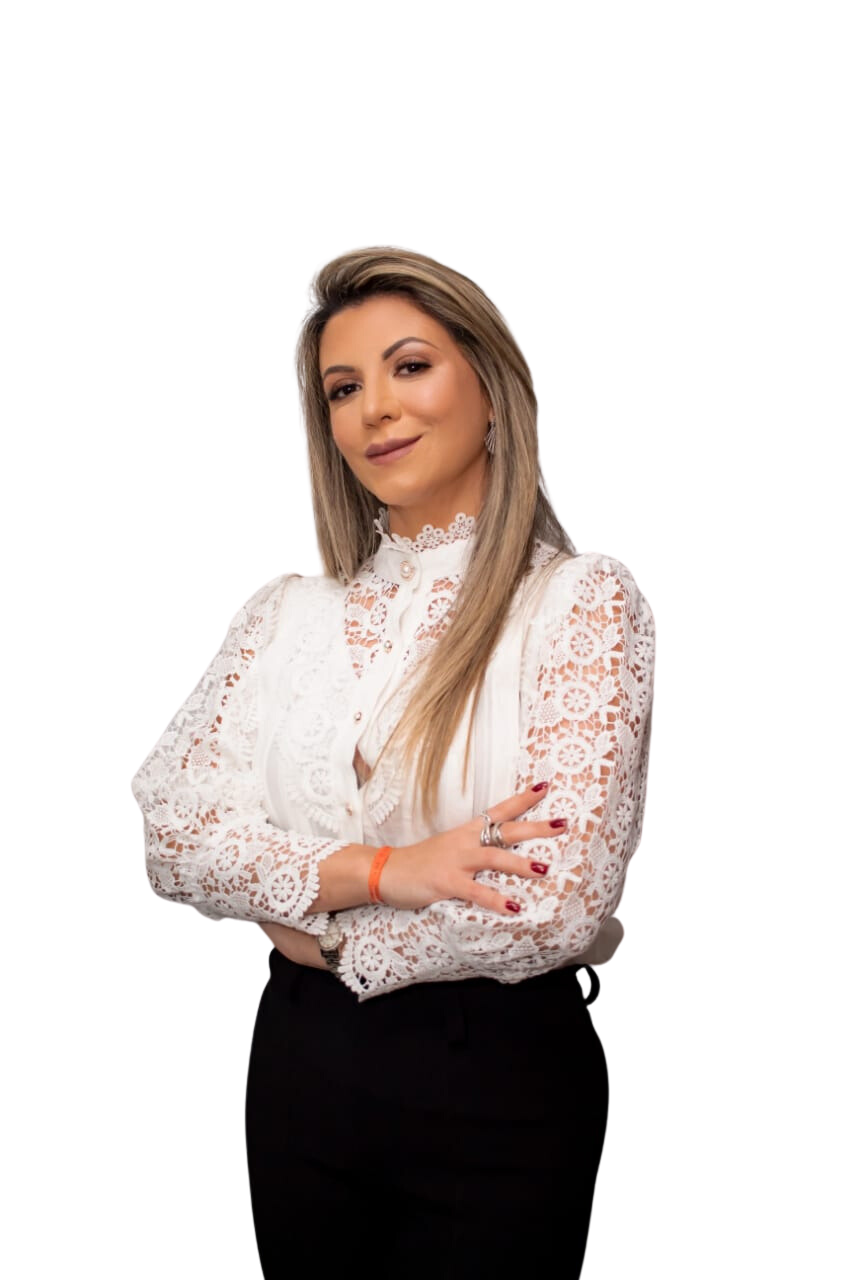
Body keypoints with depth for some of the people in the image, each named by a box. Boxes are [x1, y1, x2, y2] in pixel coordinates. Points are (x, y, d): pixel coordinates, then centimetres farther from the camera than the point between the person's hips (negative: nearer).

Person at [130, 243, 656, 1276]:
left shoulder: (583, 598, -10)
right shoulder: (286, 611, 4)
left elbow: (559, 902, -20)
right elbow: (172, 836, -6)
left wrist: (320, 922, -10)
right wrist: (380, 869, -20)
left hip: (501, 1083, -4)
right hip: (299, 1068, 4)